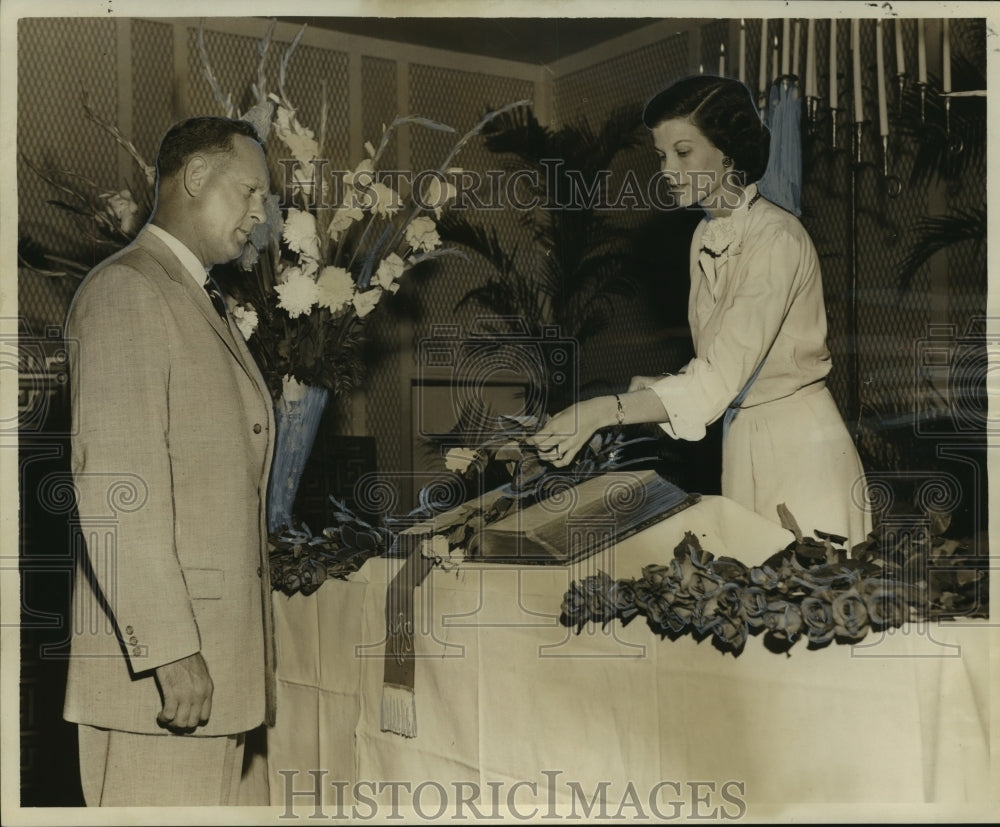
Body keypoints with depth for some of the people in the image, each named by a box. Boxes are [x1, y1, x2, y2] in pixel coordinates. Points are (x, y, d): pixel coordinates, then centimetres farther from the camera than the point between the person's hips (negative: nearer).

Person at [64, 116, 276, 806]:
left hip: (223, 657, 9)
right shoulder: (123, 291, -8)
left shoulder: (205, 306, 22)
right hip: (157, 659, -9)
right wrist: (169, 649, -21)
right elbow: (116, 486, -17)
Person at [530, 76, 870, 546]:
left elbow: (719, 379, -26)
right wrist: (648, 387, -2)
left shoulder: (777, 239, -18)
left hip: (799, 451, -7)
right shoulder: (706, 237, 8)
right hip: (742, 445, 7)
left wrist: (604, 411, -33)